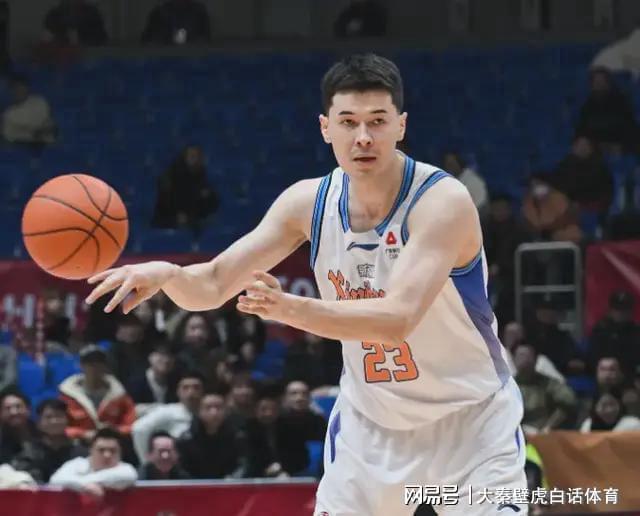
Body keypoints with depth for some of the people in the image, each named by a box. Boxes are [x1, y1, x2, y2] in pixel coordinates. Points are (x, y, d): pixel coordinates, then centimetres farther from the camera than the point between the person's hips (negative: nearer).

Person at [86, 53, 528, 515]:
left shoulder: (443, 201, -25)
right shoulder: (309, 202, -9)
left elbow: (397, 318, -38)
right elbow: (213, 285, -7)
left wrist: (291, 309, -51)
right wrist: (167, 274, -31)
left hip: (469, 421, -4)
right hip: (371, 421, 4)